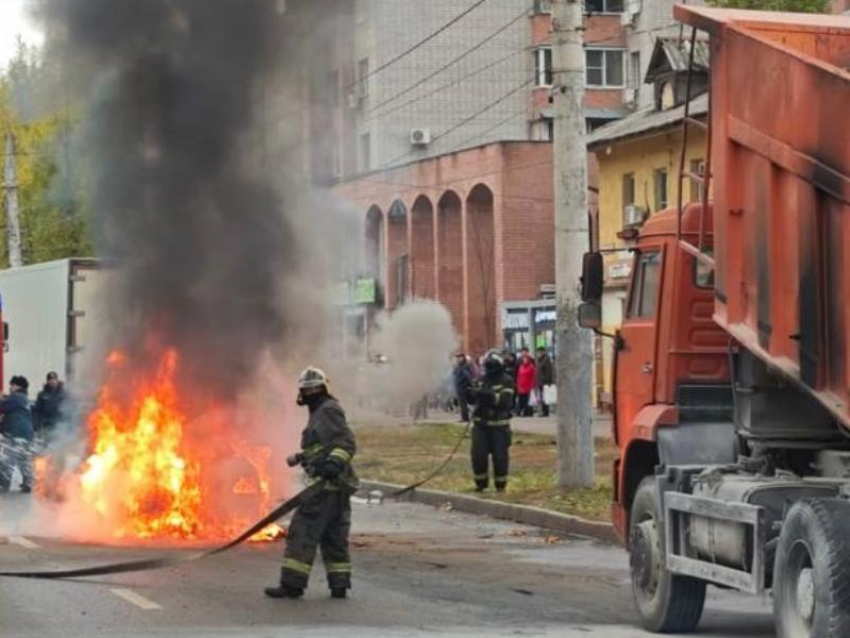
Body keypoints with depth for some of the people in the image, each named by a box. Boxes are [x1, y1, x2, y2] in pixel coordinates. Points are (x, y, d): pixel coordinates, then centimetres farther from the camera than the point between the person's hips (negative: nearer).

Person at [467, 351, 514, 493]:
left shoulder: (506, 382, -5)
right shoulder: (481, 380, 8)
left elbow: (506, 401, -18)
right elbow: (472, 400, 6)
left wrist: (490, 395, -31)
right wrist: (472, 393, -17)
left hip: (498, 425, -4)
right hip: (481, 424, 4)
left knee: (500, 456, 0)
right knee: (478, 455, 0)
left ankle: (501, 484, 14)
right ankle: (480, 482, 15)